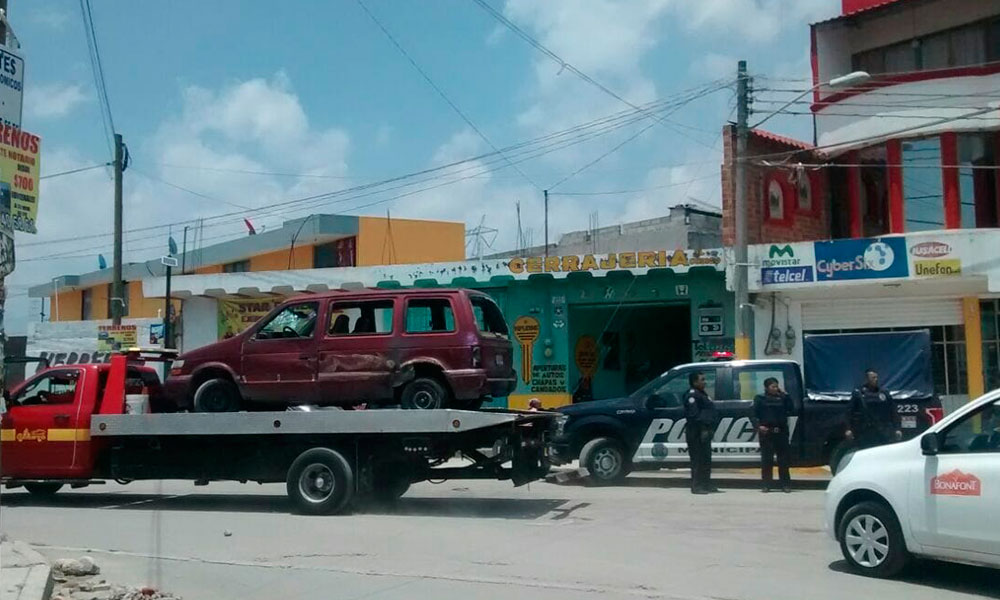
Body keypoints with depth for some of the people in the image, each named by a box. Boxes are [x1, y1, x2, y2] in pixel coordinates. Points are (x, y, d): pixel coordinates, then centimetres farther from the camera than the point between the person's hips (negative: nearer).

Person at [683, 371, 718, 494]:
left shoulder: (702, 394, 21)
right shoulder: (692, 395, -12)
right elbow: (693, 415, -21)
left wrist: (709, 429, 18)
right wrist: (702, 429, -25)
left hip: (705, 432, 11)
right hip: (697, 433, -11)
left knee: (706, 460, 15)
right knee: (698, 460, -9)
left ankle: (706, 485, 22)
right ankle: (697, 486, -8)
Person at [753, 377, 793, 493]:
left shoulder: (782, 398, 13)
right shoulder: (760, 398, 6)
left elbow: (791, 409, 1)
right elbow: (754, 414, 1)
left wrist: (785, 395, 0)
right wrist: (758, 426, -14)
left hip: (781, 431, 2)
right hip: (766, 432, -2)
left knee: (783, 458, 2)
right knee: (766, 459, -1)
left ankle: (786, 484, 7)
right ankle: (766, 485, 4)